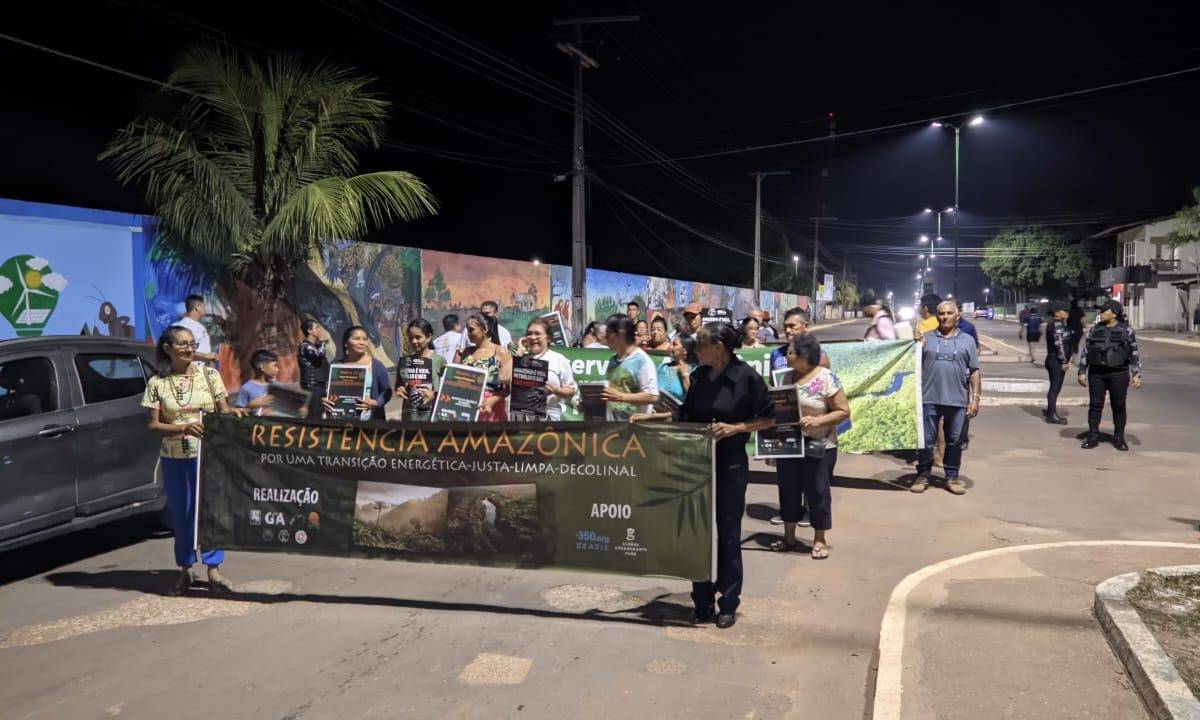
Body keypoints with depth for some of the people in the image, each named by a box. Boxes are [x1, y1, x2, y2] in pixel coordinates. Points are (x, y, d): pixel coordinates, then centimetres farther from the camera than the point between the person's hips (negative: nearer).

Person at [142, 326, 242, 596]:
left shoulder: (209, 375, 2)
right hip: (174, 458, 1)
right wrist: (183, 427, -17)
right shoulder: (157, 383, 1)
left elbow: (223, 411, 6)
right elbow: (153, 425, -2)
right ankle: (185, 570, 23)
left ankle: (213, 568, 13)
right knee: (180, 514, 9)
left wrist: (232, 413, -16)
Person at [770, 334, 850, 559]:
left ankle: (820, 540, 18)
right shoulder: (787, 377, 5)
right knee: (788, 489, 12)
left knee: (817, 491, 4)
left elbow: (844, 412, -12)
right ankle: (789, 536, 26)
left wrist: (818, 421, -24)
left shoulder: (827, 379, -12)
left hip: (818, 447, -6)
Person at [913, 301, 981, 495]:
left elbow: (974, 372, 6)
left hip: (957, 400, 0)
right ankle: (923, 475, 14)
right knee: (926, 440, 5)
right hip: (929, 399, 0)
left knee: (954, 441, 9)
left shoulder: (967, 340, 7)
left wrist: (975, 398, 0)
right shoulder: (926, 339, 7)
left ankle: (952, 477, 19)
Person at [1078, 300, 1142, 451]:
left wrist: (1136, 375, -4)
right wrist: (1082, 372, 6)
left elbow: (1135, 354, 1)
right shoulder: (1094, 329, 8)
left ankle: (1119, 439, 14)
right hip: (1096, 373, 2)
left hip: (1118, 374, -2)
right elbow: (1085, 351, 10)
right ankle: (1092, 437, 11)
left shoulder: (1126, 330, 1)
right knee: (1095, 404, 4)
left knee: (1119, 406, 4)